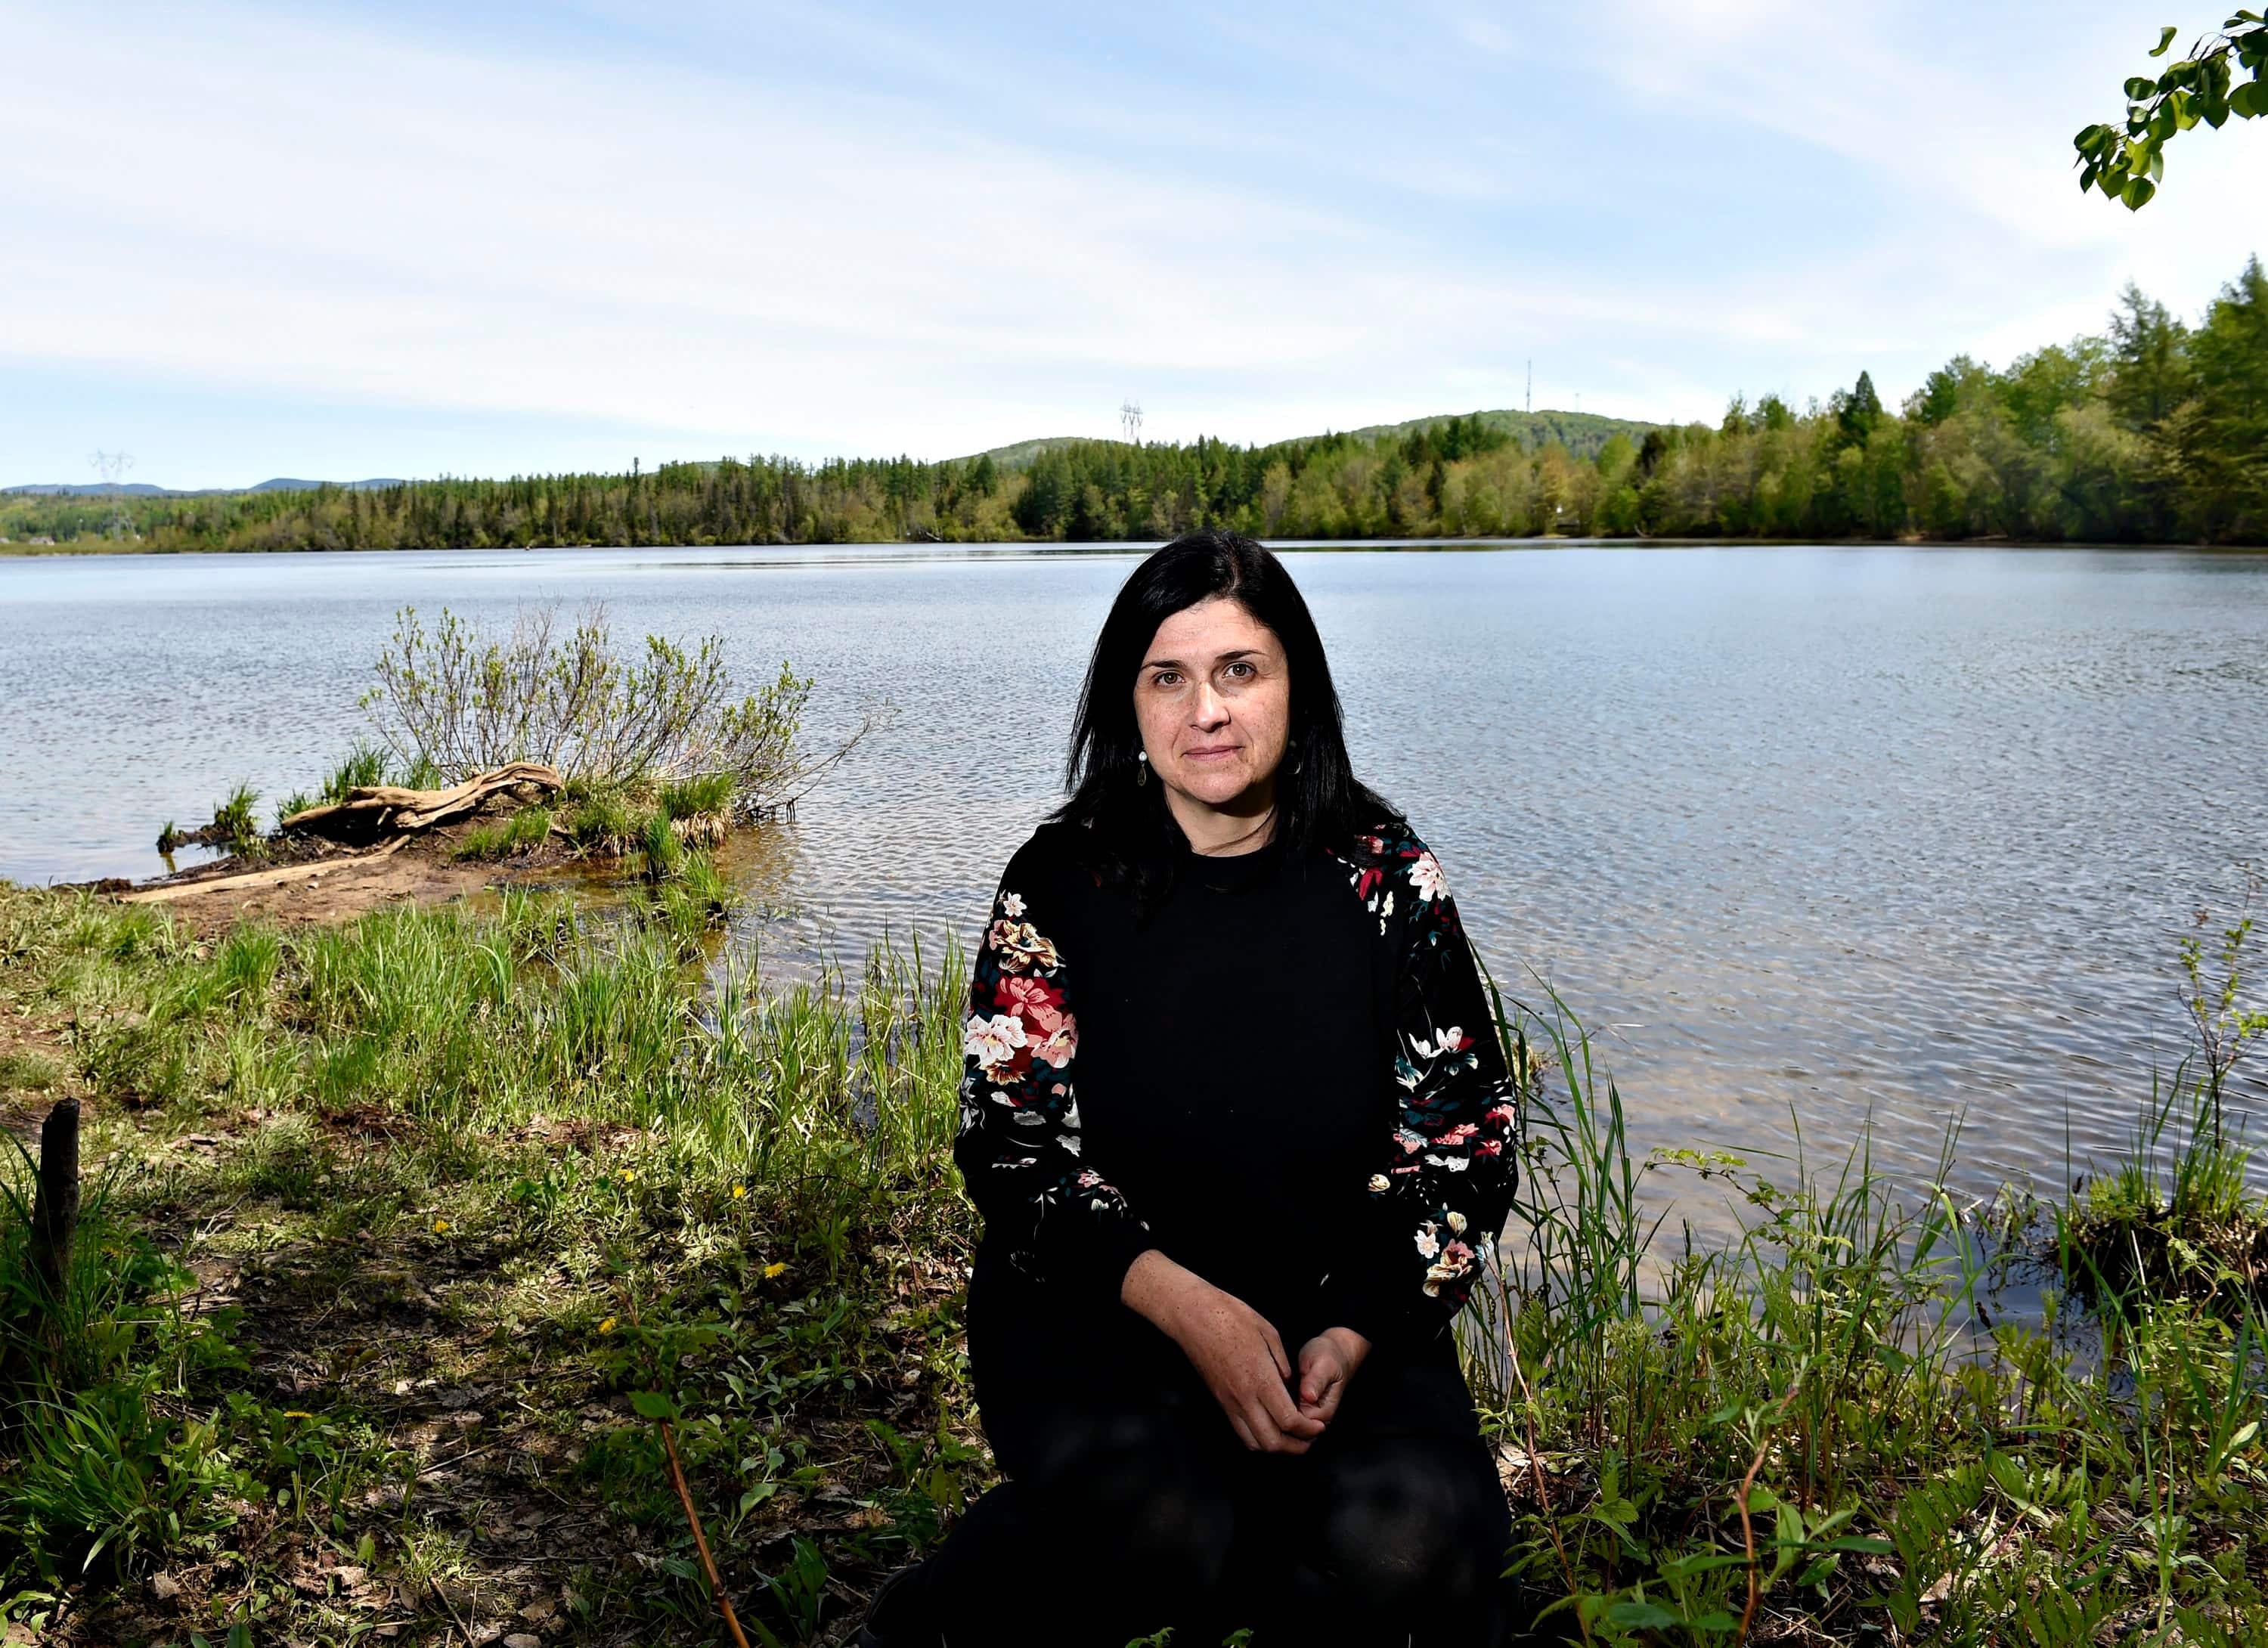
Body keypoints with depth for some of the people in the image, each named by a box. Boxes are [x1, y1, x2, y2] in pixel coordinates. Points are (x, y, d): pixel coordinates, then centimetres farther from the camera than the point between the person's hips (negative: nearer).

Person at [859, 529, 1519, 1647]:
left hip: (1340, 1315, 2)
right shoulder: (1061, 882, -2)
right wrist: (1188, 1308, -20)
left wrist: (1358, 1332, -14)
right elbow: (1013, 1146, -5)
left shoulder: (1384, 878, 0)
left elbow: (1466, 1138, 3)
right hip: (1096, 1311, -1)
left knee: (1402, 1543, -29)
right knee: (1154, 1526, -32)